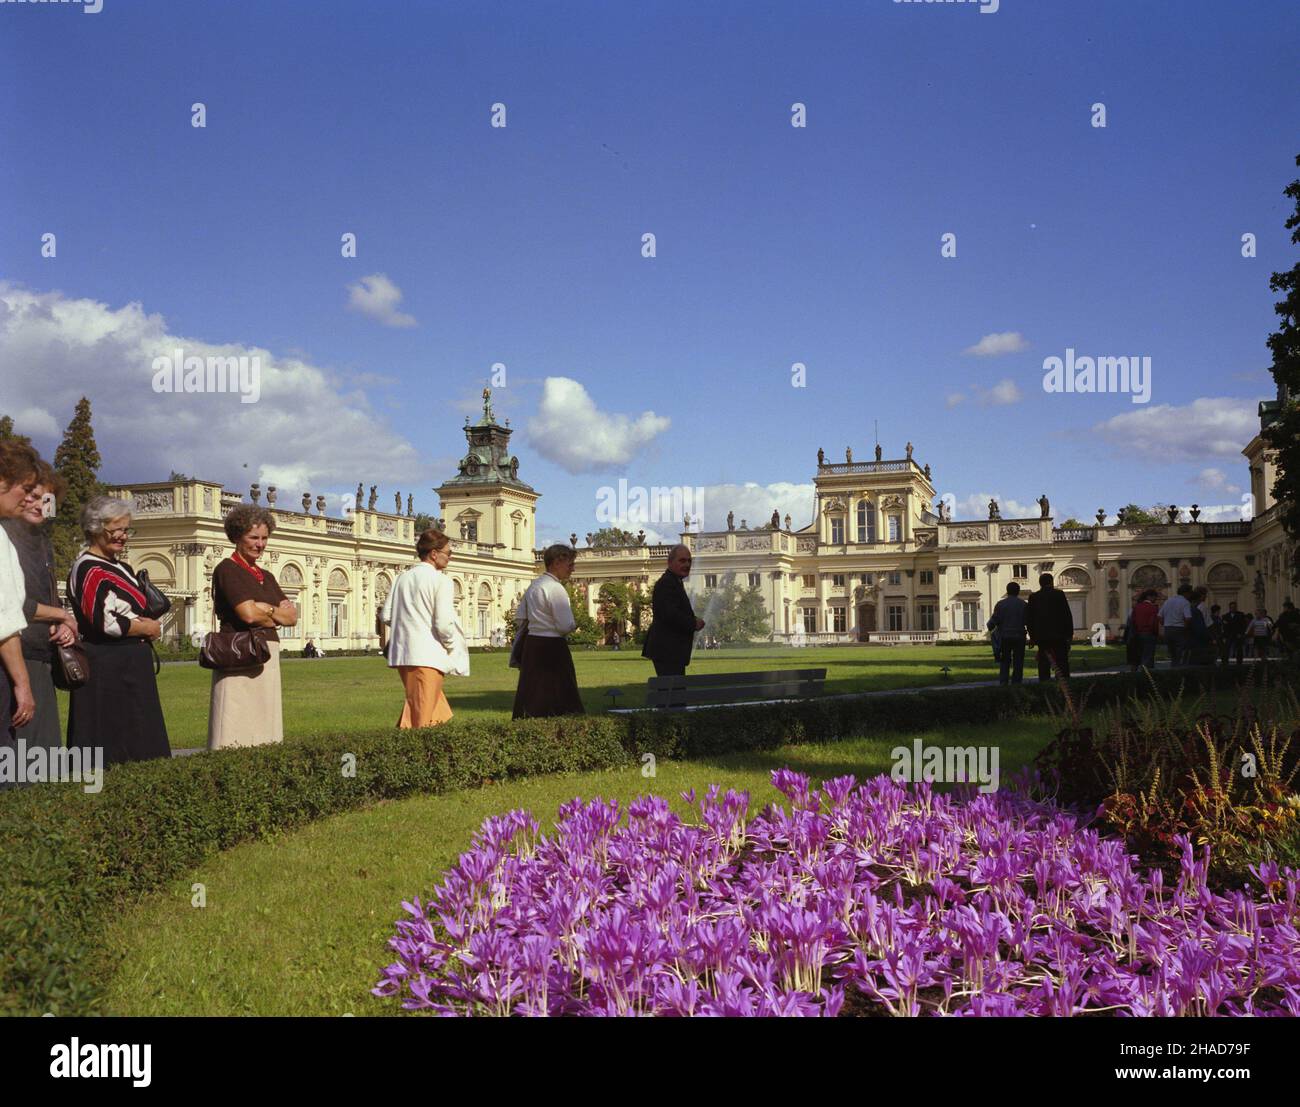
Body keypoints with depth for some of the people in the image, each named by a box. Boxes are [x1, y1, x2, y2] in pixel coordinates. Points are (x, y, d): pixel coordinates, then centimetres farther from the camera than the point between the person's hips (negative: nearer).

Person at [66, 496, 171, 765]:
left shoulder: (120, 567, 15)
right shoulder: (88, 569, -12)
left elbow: (142, 610, 19)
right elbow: (106, 623, -22)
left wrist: (149, 625, -4)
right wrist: (148, 628, -8)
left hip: (130, 665, 9)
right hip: (107, 668, -9)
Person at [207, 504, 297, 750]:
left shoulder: (266, 576, 18)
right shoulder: (227, 569, -5)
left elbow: (292, 617, 11)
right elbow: (248, 614, -15)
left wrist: (265, 609, -7)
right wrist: (278, 612, 3)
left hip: (268, 657, 8)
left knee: (265, 736, 7)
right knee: (237, 737, -9)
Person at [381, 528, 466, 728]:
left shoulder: (403, 578, 10)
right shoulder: (441, 580, -9)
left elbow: (386, 616, 10)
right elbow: (444, 623, -15)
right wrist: (452, 647, 2)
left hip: (401, 653, 7)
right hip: (428, 656, -7)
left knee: (439, 711, 19)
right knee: (423, 720, -2)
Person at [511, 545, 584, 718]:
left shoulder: (533, 585, 11)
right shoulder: (556, 588, -15)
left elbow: (519, 618, 15)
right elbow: (565, 626, -19)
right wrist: (575, 624, 1)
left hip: (531, 645, 9)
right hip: (552, 647, -9)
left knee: (531, 696, 12)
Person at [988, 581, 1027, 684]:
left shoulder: (1000, 604, 0)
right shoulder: (1023, 604, 0)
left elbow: (994, 620, -3)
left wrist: (990, 627, 16)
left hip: (1004, 637, 0)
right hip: (1019, 637, 0)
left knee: (1004, 662, 7)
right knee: (1018, 662, 5)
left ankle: (1003, 683, -2)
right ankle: (1016, 683, 1)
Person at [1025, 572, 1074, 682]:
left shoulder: (1033, 597, 4)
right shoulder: (1059, 594, -1)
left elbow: (1028, 619, 5)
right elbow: (1067, 615, -3)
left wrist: (1032, 636, 11)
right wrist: (1069, 633, 3)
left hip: (1042, 637, 2)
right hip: (1059, 635, -1)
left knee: (1044, 665, 3)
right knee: (1062, 664, 4)